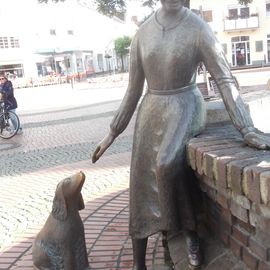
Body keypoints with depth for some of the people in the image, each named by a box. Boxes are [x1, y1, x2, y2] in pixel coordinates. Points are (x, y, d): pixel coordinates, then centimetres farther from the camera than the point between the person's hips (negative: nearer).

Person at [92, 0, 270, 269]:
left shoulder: (198, 28, -10)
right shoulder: (142, 33, 3)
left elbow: (225, 80, -13)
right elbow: (133, 89, 7)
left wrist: (247, 129, -23)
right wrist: (112, 133, 7)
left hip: (185, 107, -4)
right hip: (151, 111, 5)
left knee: (166, 164, -32)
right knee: (142, 181, 0)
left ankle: (189, 231, -4)